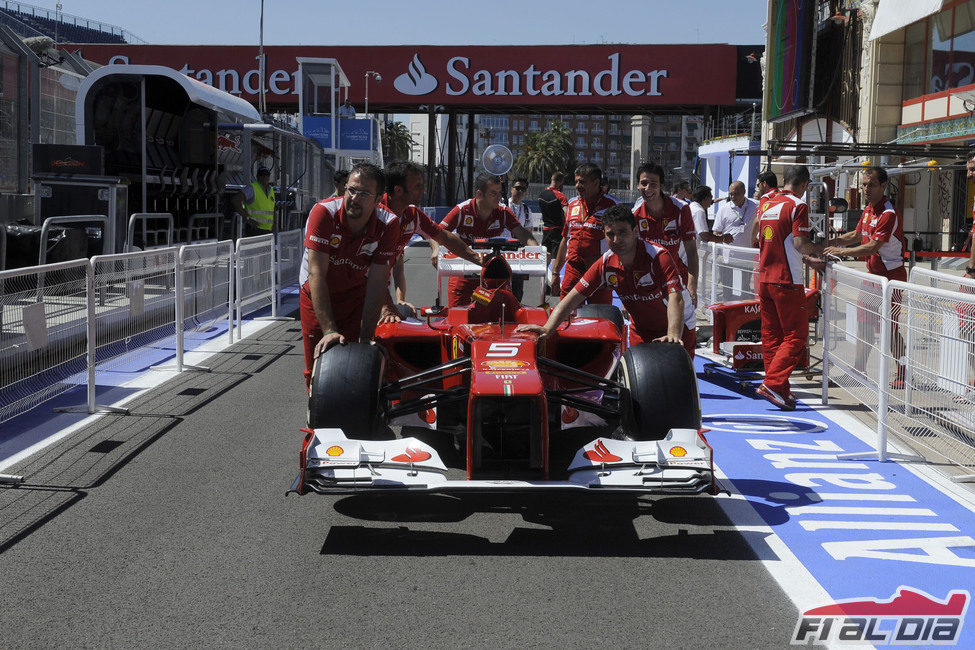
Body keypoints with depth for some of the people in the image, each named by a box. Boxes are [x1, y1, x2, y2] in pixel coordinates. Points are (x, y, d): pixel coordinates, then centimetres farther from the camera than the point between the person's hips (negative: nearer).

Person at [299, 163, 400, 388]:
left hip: (357, 295, 1)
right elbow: (317, 273, -32)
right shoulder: (324, 212, -28)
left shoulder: (388, 224, -22)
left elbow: (377, 283, -23)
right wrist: (329, 330, -39)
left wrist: (365, 338, -30)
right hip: (316, 296, -1)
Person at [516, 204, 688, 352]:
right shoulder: (605, 264, -9)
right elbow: (573, 297, -9)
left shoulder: (659, 256, -23)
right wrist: (547, 328, -22)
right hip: (639, 336, 4)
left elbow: (675, 299, -35)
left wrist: (673, 335, -52)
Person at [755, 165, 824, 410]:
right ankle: (773, 384, -13)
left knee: (771, 335, 11)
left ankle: (780, 389, 16)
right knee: (796, 336, -2)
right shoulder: (798, 205, -9)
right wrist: (821, 248, 3)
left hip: (765, 277, 7)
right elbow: (800, 243, -18)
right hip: (787, 280, -7)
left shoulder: (767, 203, 13)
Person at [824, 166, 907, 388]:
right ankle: (859, 370, 17)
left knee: (890, 328, -7)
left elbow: (872, 247, -26)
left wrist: (842, 251, -23)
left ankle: (903, 375, 2)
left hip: (891, 275, -9)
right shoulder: (868, 210, 9)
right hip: (873, 274, 9)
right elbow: (857, 235, 24)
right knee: (865, 324, 10)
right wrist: (834, 241, 9)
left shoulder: (889, 214, -21)